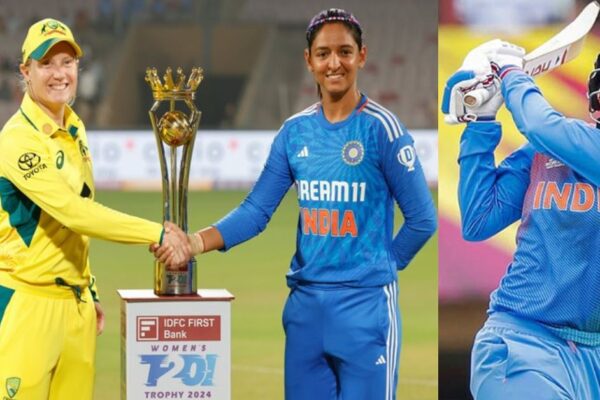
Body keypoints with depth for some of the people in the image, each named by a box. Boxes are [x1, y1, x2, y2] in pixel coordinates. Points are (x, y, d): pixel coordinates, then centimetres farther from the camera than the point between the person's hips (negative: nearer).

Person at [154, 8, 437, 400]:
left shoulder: (382, 128, -8)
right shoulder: (295, 131, 6)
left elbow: (422, 219, -4)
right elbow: (257, 210, 3)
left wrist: (383, 264, 4)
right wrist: (197, 242, -10)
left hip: (365, 303, -5)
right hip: (305, 301, 5)